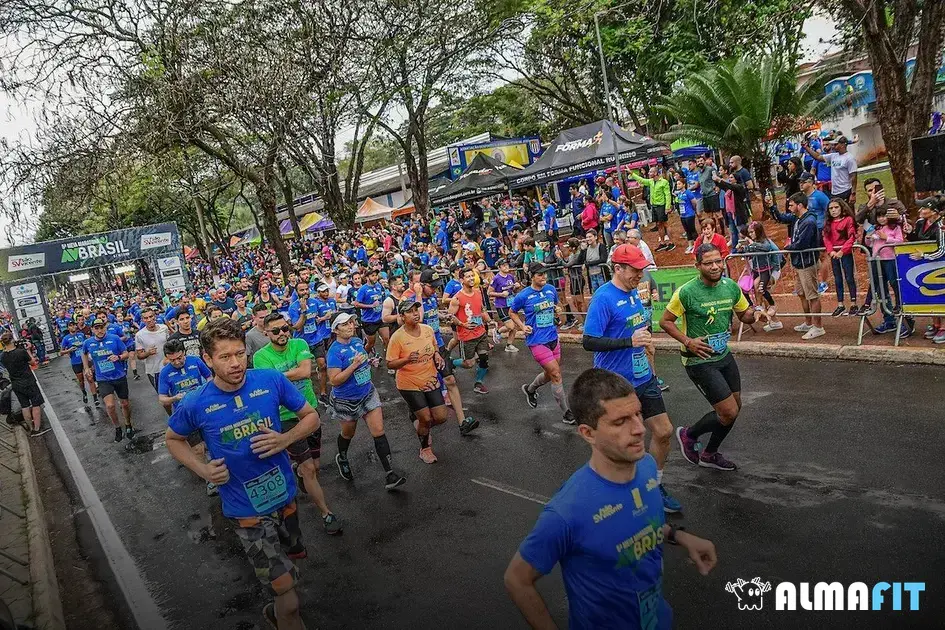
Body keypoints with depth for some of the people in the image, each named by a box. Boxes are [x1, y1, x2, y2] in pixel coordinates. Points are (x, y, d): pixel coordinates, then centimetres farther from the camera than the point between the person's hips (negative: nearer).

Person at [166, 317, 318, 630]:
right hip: (246, 509, -3)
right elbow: (173, 439, 7)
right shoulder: (196, 404, -14)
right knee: (286, 589, -8)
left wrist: (285, 439, -20)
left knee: (294, 556, 26)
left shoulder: (272, 380, -12)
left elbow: (311, 416, -1)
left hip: (285, 494, 4)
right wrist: (202, 469, -10)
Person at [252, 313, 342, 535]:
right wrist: (295, 374, -20)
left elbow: (306, 371, -20)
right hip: (286, 418, -4)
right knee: (309, 469, -4)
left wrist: (279, 375, -17)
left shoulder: (299, 344, -3)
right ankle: (327, 514, 12)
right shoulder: (261, 356, -12)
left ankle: (297, 468, 53)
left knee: (315, 465, 17)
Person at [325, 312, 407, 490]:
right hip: (346, 401, -5)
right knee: (348, 433, 19)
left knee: (379, 432, -4)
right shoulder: (334, 351, -21)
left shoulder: (357, 341, 0)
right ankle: (342, 459, 53)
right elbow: (334, 380, -27)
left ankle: (390, 475, -2)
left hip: (368, 394, 5)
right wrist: (354, 365, -31)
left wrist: (370, 362, 3)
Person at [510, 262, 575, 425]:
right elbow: (512, 312, 5)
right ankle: (567, 413, 3)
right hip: (536, 341, -6)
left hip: (553, 337, 6)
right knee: (556, 375, -8)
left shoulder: (551, 289, 1)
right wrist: (523, 327, -8)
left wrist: (558, 309, -2)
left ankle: (529, 389, 48)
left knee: (550, 374, 18)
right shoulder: (523, 295, -11)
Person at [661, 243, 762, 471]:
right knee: (729, 413, -8)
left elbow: (744, 314, 13)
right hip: (699, 361, -7)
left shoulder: (731, 286, -1)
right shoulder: (686, 292, -19)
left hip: (724, 356, 7)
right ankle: (688, 435, 20)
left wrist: (755, 314, -10)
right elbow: (665, 321, -10)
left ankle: (709, 454, 37)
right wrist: (687, 341, -22)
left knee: (735, 407, 15)